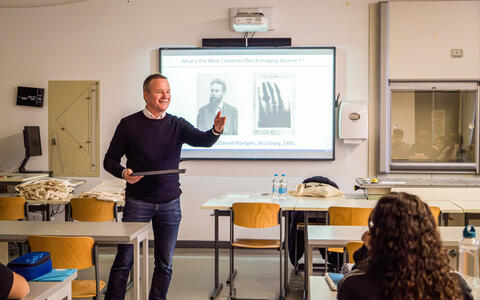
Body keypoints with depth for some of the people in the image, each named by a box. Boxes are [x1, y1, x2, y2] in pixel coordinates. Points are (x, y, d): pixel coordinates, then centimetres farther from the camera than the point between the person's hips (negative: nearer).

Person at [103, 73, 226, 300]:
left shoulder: (177, 125, 5)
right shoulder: (129, 124, 1)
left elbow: (202, 140, -12)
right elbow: (110, 160, 5)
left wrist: (216, 130, -35)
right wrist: (123, 173, -17)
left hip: (169, 203, 2)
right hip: (138, 202, -2)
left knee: (165, 262, 7)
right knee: (124, 259, 0)